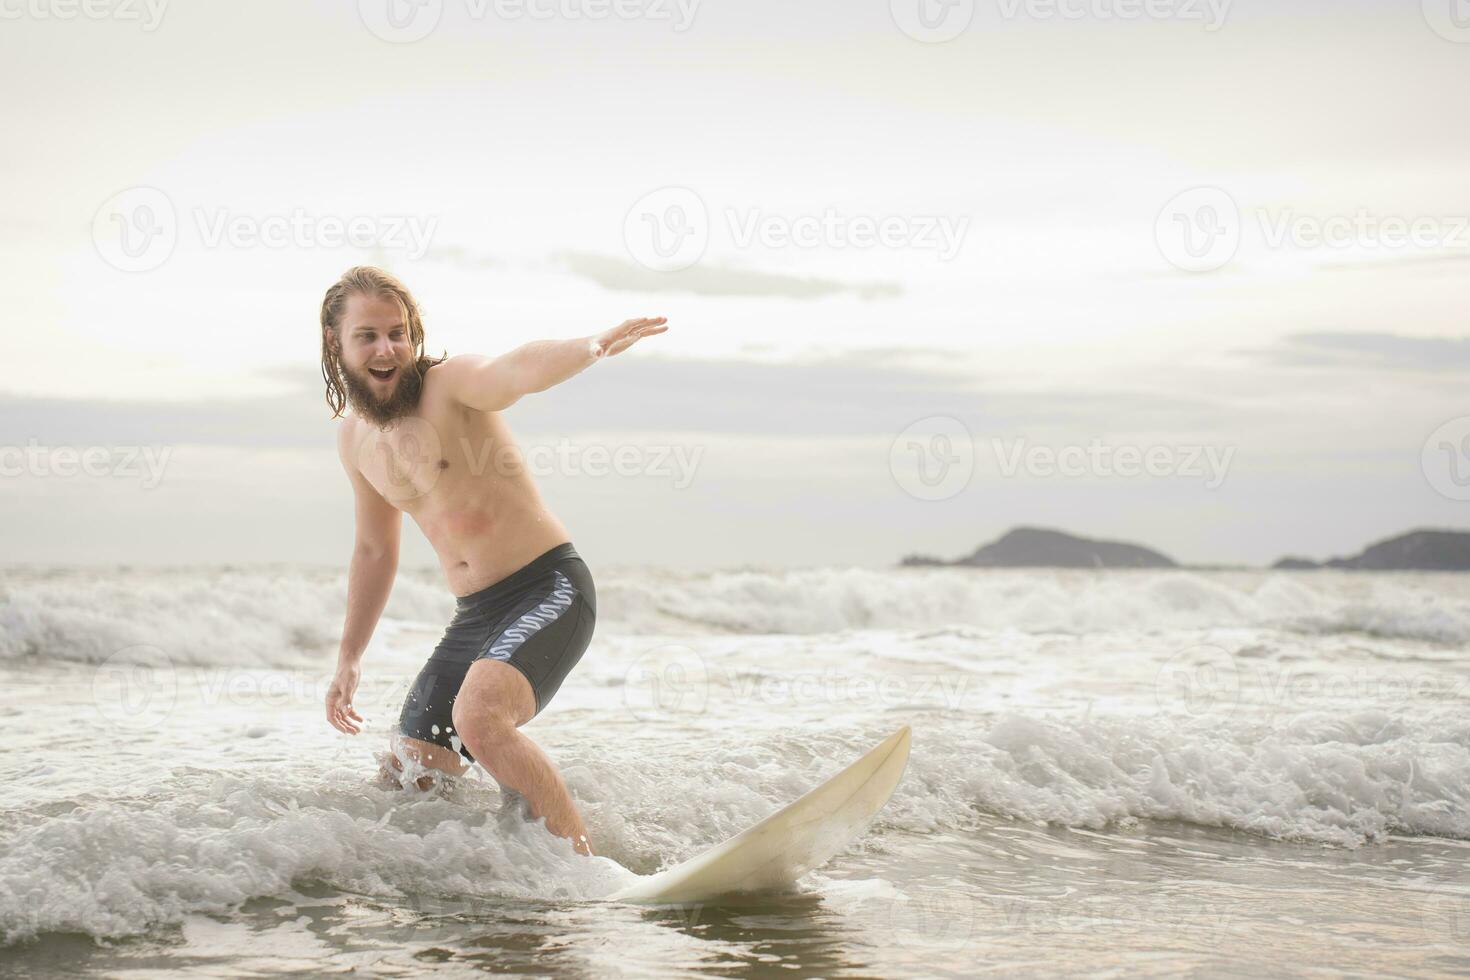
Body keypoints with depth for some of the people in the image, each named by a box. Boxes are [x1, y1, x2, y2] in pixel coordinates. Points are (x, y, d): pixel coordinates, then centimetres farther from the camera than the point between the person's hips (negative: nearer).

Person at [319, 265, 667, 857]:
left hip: (550, 590, -8)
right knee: (406, 776, 8)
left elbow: (518, 370, -36)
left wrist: (592, 347, -58)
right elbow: (375, 550, 26)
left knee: (478, 716, -33)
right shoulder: (354, 440, 11)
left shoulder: (450, 384, -11)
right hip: (475, 616, 8)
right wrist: (349, 658, 27)